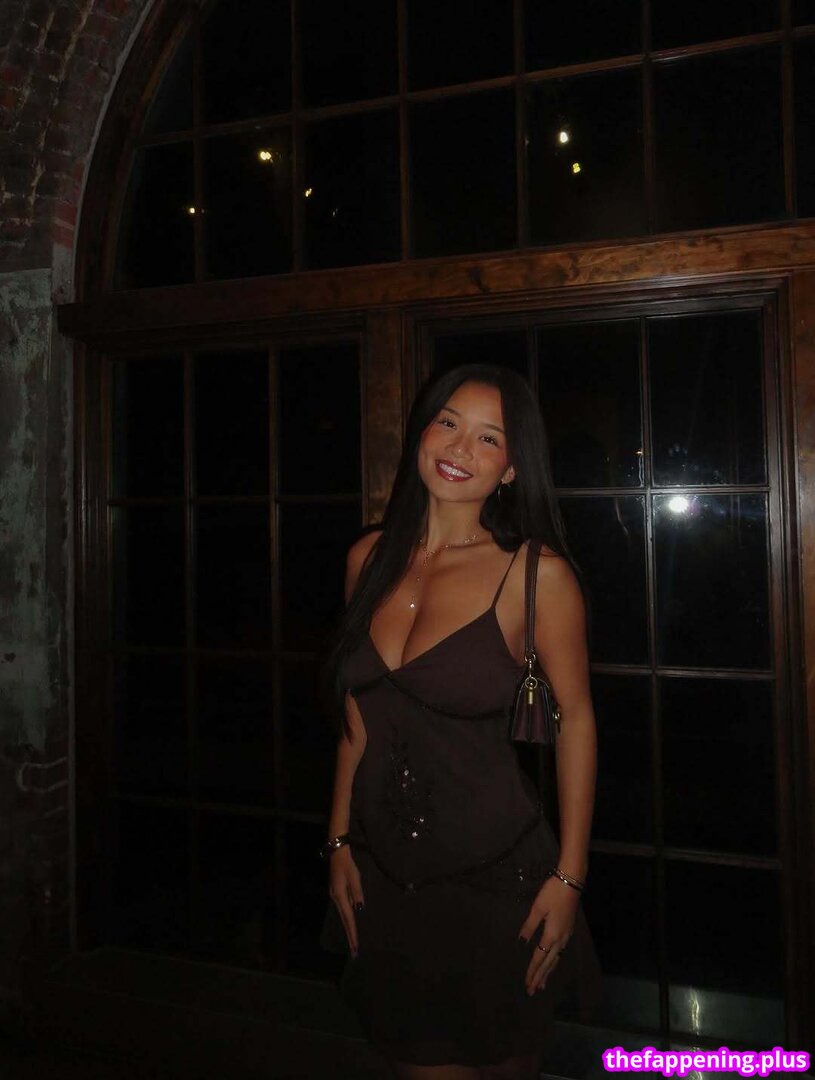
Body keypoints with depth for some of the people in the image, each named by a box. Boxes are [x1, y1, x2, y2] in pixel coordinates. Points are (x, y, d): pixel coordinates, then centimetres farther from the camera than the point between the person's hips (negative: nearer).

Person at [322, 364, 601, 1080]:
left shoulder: (537, 571, -14)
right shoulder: (371, 558, 0)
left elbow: (576, 718, -7)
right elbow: (358, 712, 7)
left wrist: (569, 875, -8)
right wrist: (339, 841, 8)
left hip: (496, 873, -4)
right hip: (383, 870, 4)